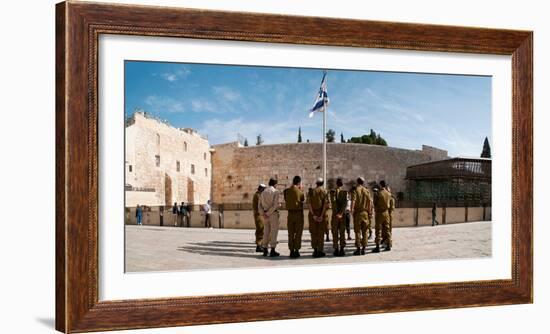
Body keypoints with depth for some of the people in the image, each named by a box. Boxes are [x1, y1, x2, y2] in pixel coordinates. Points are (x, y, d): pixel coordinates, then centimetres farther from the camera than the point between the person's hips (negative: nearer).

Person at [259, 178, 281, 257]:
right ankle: (272, 251, -4)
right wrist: (268, 213, -10)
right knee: (274, 232, -2)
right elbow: (275, 205, -18)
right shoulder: (275, 192, -8)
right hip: (273, 214, -6)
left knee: (266, 232, 11)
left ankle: (265, 250, 11)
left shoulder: (263, 192, 10)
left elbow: (259, 206, 4)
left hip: (265, 215, 6)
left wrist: (264, 214, -6)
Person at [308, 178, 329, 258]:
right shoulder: (324, 192, -1)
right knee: (321, 233, 3)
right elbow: (325, 204, -10)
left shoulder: (311, 192, 4)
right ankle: (320, 251, 2)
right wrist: (321, 215, -12)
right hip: (322, 213, -1)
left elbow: (309, 203, -6)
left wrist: (313, 215, -9)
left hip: (313, 214, 1)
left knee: (313, 233, 7)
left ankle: (315, 250, 6)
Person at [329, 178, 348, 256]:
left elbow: (333, 202, -14)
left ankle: (336, 250, 1)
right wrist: (341, 213, -15)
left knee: (335, 233, 4)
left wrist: (336, 213, -13)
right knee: (342, 232, 8)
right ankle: (342, 249, 6)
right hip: (343, 215, 1)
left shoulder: (332, 191, -5)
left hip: (335, 214, -1)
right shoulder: (345, 192, -2)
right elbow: (345, 203, -12)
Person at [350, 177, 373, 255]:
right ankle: (363, 248, 8)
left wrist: (352, 212, -11)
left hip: (357, 213, -3)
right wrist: (370, 213, 6)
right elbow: (370, 202, 3)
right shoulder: (367, 191, 6)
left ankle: (358, 249, -1)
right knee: (365, 232, 8)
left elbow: (353, 202, -14)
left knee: (357, 231, 1)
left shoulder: (355, 191, -5)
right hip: (365, 213, 3)